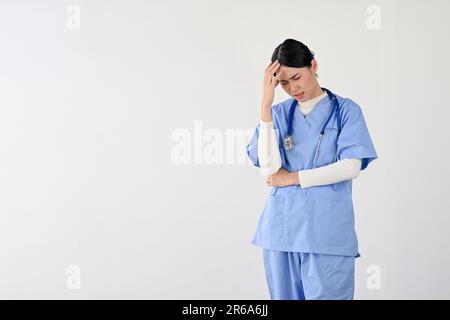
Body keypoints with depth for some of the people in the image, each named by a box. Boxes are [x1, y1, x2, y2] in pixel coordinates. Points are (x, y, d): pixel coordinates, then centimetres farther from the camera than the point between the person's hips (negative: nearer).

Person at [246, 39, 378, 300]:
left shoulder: (346, 110, 2)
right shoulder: (279, 113, 7)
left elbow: (351, 167, -9)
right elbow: (269, 166, -8)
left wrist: (293, 178, -6)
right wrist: (266, 103, -11)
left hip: (327, 230, -2)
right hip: (282, 227, 3)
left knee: (325, 295, -1)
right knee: (285, 295, 10)